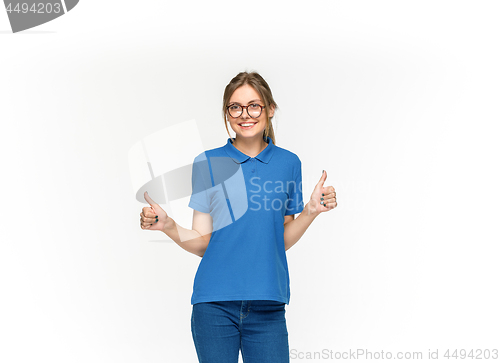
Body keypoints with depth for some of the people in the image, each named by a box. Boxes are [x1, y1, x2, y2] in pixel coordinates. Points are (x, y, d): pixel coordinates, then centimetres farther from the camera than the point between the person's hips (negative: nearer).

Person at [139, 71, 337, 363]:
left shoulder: (288, 162, 5)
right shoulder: (207, 163, 2)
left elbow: (283, 241, 8)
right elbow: (202, 242, 2)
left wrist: (311, 210, -7)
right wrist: (168, 226, -15)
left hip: (267, 305, 1)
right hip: (215, 305, -1)